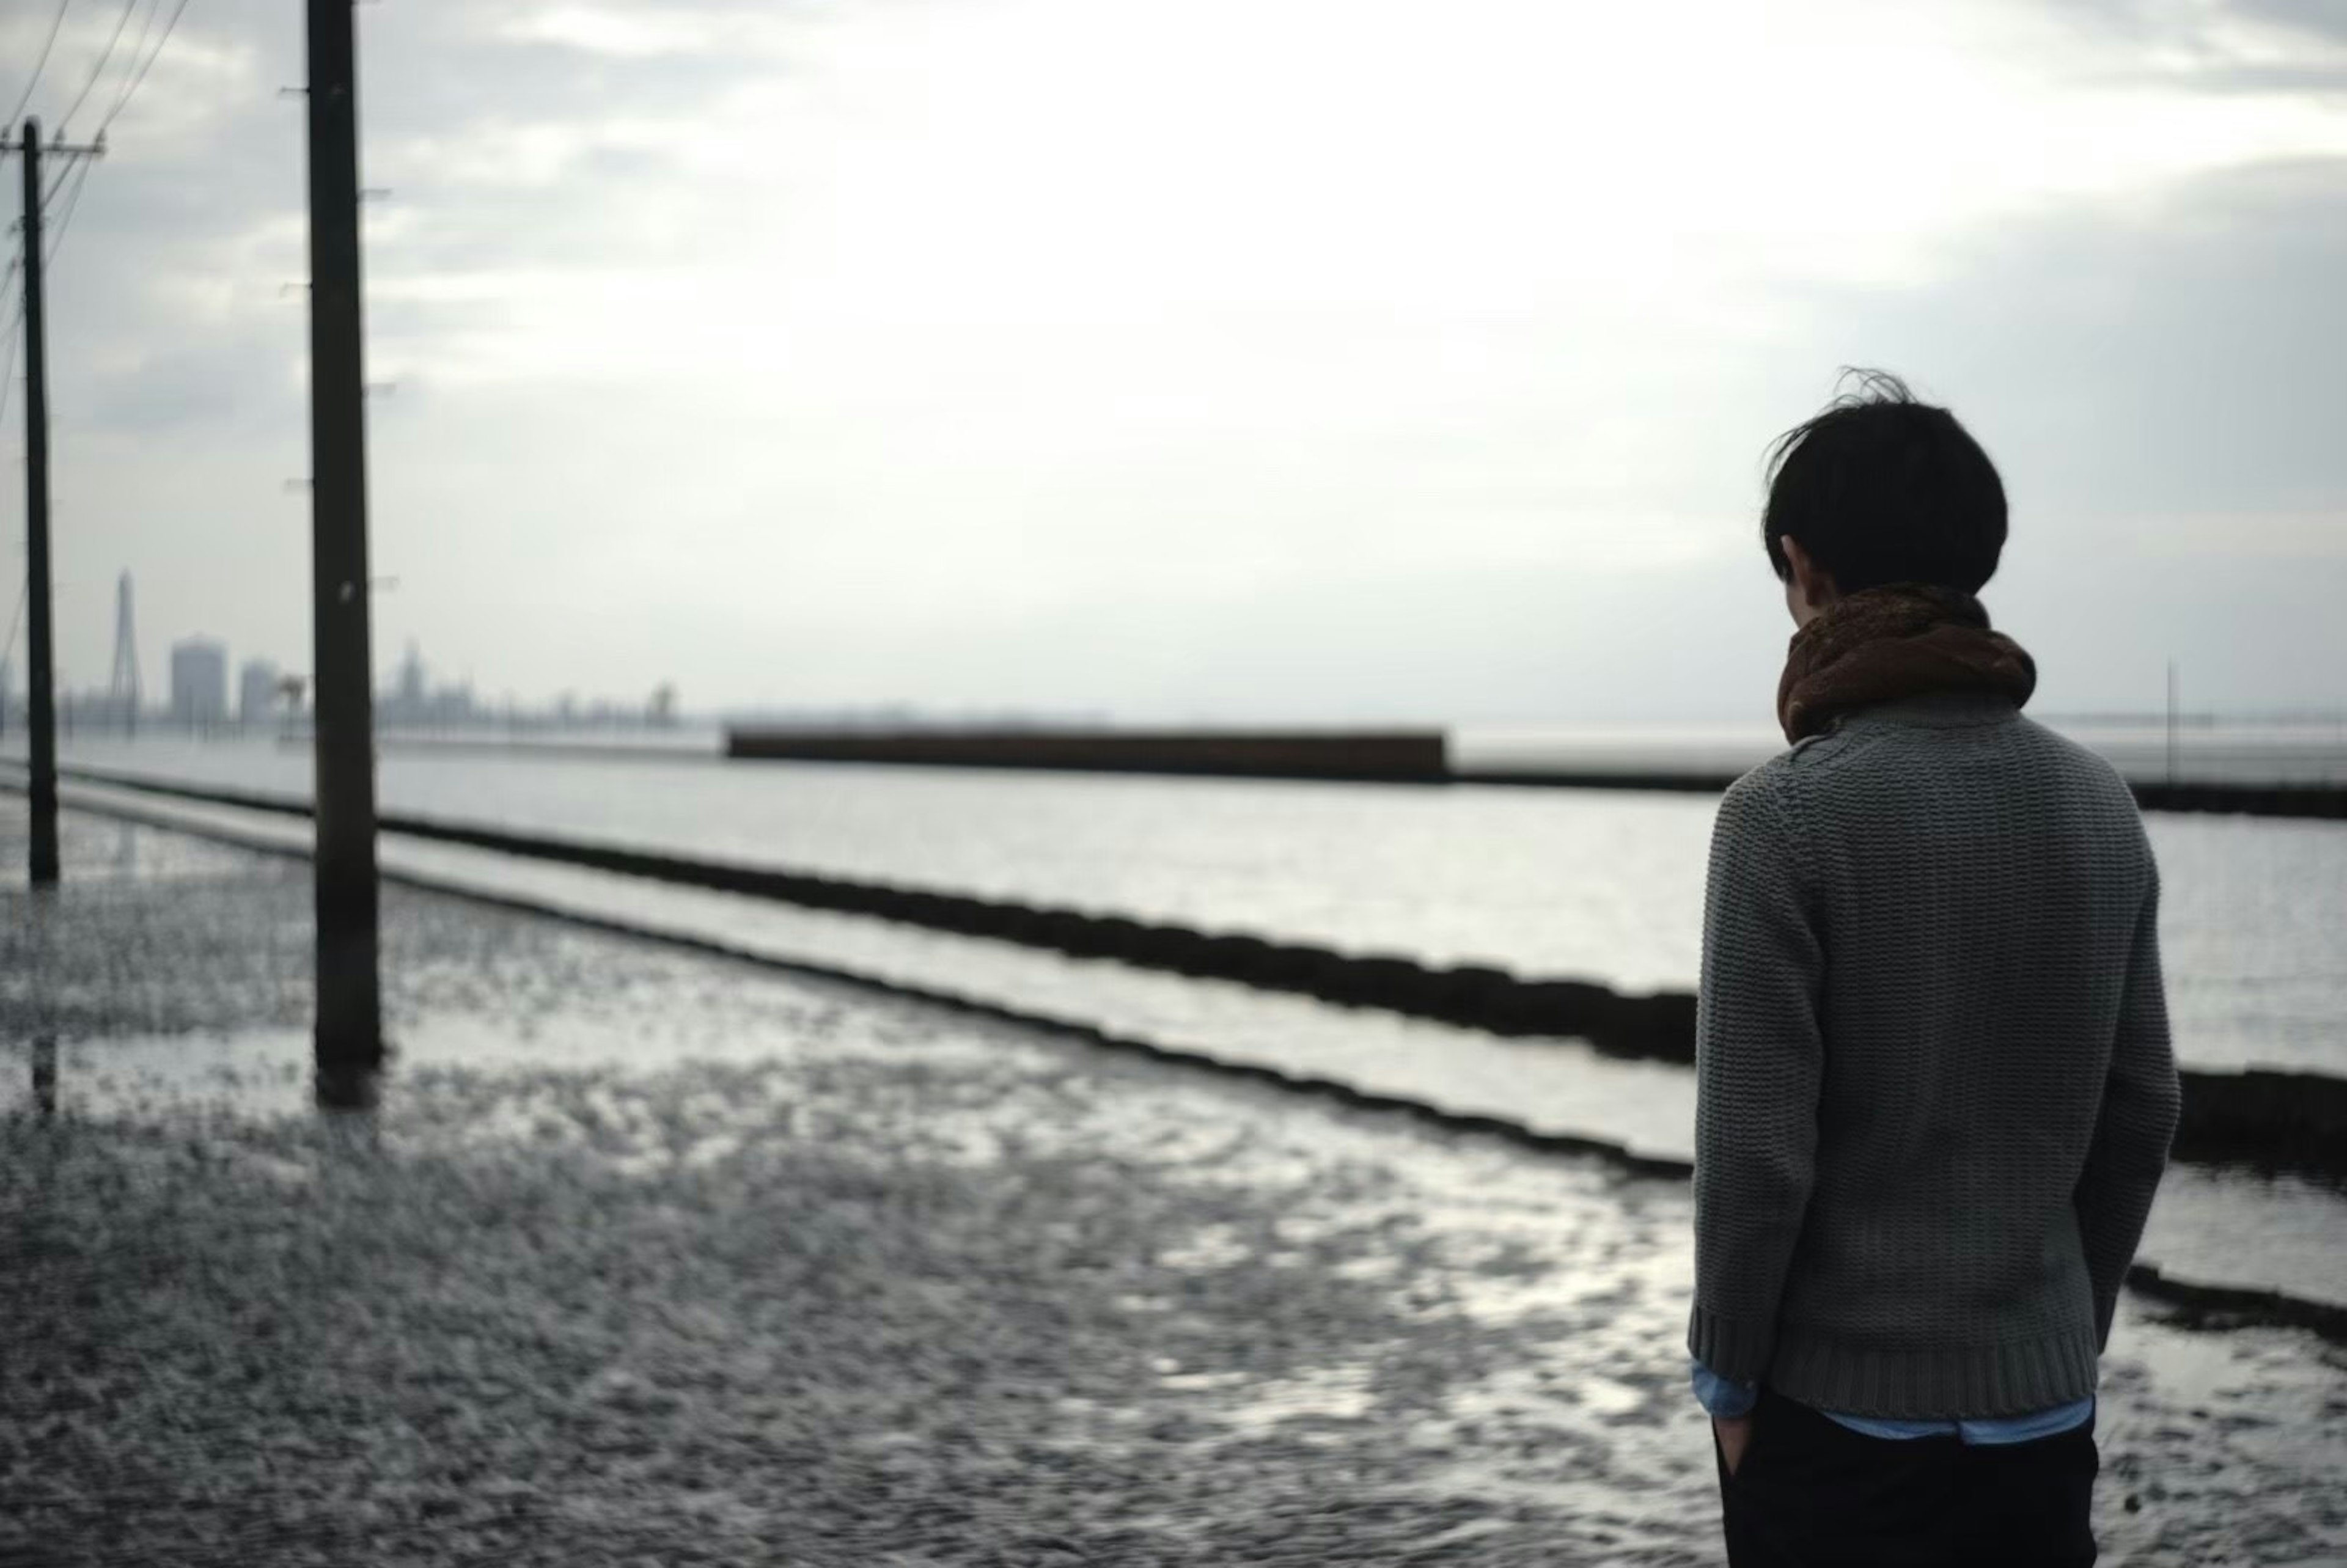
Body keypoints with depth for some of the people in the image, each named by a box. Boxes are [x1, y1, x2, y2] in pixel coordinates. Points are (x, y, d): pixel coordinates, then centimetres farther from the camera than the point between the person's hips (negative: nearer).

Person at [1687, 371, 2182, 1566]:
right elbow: (2140, 1117, 7)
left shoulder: (1787, 814, -15)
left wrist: (1728, 1378, -3)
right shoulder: (2097, 803, 2)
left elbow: (1755, 1148, -15)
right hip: (2041, 1404, 5)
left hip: (1841, 1414, -5)